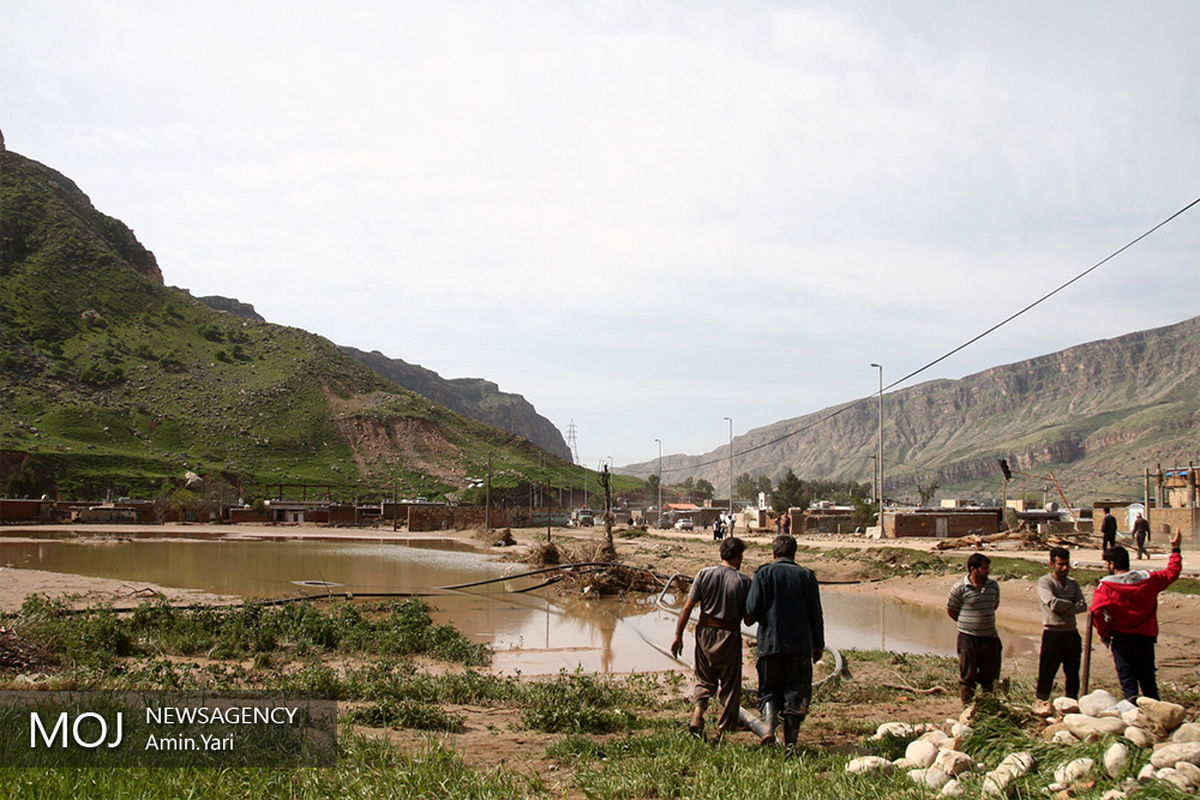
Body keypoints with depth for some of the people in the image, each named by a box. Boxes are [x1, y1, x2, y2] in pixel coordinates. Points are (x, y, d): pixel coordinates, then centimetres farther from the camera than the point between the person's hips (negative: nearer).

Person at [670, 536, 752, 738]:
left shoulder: (704, 574, -4)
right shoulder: (743, 581, -9)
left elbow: (687, 607, -4)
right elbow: (749, 616, -6)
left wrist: (678, 635, 2)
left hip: (705, 633, 3)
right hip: (729, 636, -2)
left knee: (704, 679, 21)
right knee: (729, 685, 11)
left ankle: (698, 711, -3)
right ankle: (722, 732, 13)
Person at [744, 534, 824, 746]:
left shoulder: (764, 573, -2)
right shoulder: (807, 576, 3)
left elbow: (751, 610, -8)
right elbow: (816, 615, 5)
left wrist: (751, 619, 16)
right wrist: (818, 645, 14)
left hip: (770, 642, -1)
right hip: (801, 645, 1)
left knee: (769, 690, 13)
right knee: (796, 693, 8)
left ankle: (769, 727, -10)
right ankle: (790, 742, 5)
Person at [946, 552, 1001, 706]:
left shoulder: (993, 586, 4)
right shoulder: (959, 587, -10)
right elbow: (950, 610, 0)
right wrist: (966, 623, 6)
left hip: (990, 637, 5)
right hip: (968, 638, -5)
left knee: (989, 675, 12)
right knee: (967, 676, 3)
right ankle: (968, 707, 12)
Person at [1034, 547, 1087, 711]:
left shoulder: (1073, 583, 12)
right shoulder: (1045, 582, -6)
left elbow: (1083, 606, 0)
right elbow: (1053, 603, -21)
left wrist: (1064, 609, -14)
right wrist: (1071, 604, -5)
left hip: (1071, 633, 6)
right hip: (1052, 634, -6)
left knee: (1073, 671, 13)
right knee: (1047, 670, -1)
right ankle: (1041, 701, 11)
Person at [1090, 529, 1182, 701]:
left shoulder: (1106, 585, -13)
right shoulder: (1148, 579, 0)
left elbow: (1097, 611, -25)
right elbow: (1172, 572, 15)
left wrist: (1104, 634, -9)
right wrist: (1175, 548, 28)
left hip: (1121, 640, -4)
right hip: (1146, 639, 4)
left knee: (1128, 684, 3)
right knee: (1148, 682, 17)